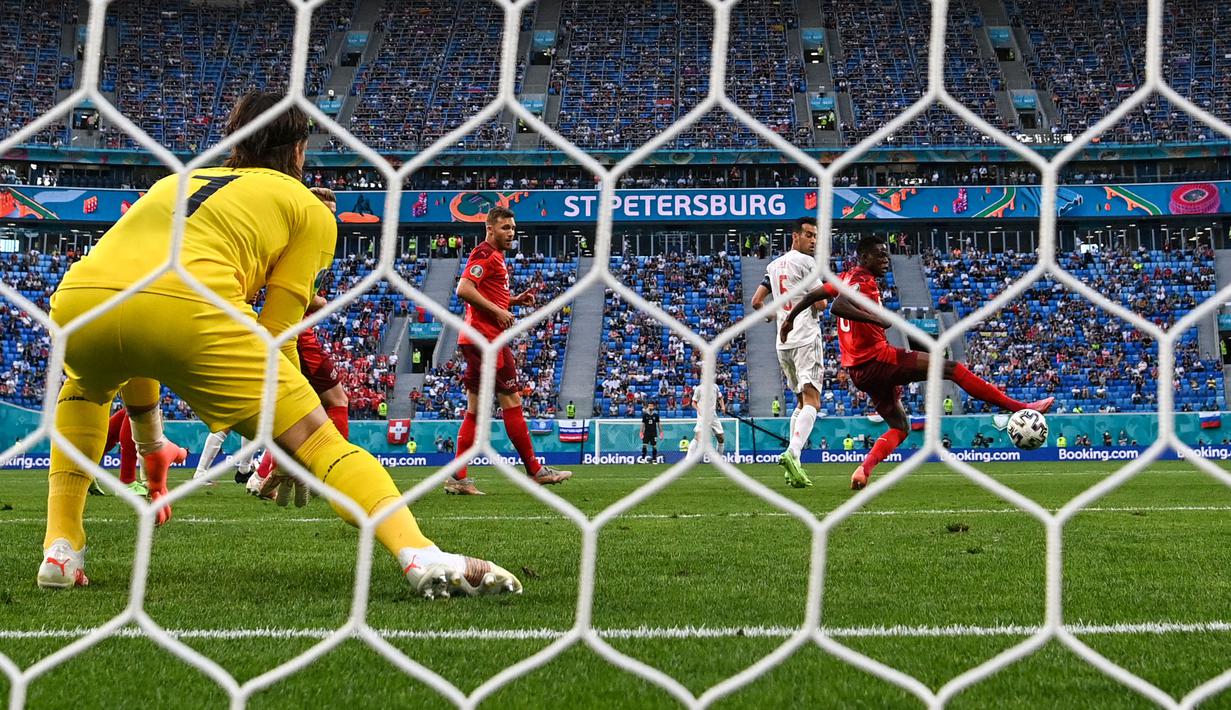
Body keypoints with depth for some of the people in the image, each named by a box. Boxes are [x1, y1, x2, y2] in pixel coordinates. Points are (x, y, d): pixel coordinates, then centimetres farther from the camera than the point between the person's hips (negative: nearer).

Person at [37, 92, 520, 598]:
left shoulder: (177, 181, 38)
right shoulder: (309, 209, 23)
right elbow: (274, 332, 15)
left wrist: (147, 443, 52)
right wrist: (286, 445, 27)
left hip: (76, 303, 5)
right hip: (187, 308, -5)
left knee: (85, 386, 38)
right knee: (316, 438, 4)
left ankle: (61, 551, 25)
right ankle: (422, 557, -17)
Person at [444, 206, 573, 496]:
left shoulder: (495, 256, 21)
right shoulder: (485, 254, -9)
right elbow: (463, 289, -21)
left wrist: (516, 300, 12)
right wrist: (498, 311, -19)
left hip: (476, 340, 10)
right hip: (487, 338, -10)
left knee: (475, 411, 7)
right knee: (511, 401, -4)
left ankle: (458, 477, 5)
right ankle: (534, 470, 2)